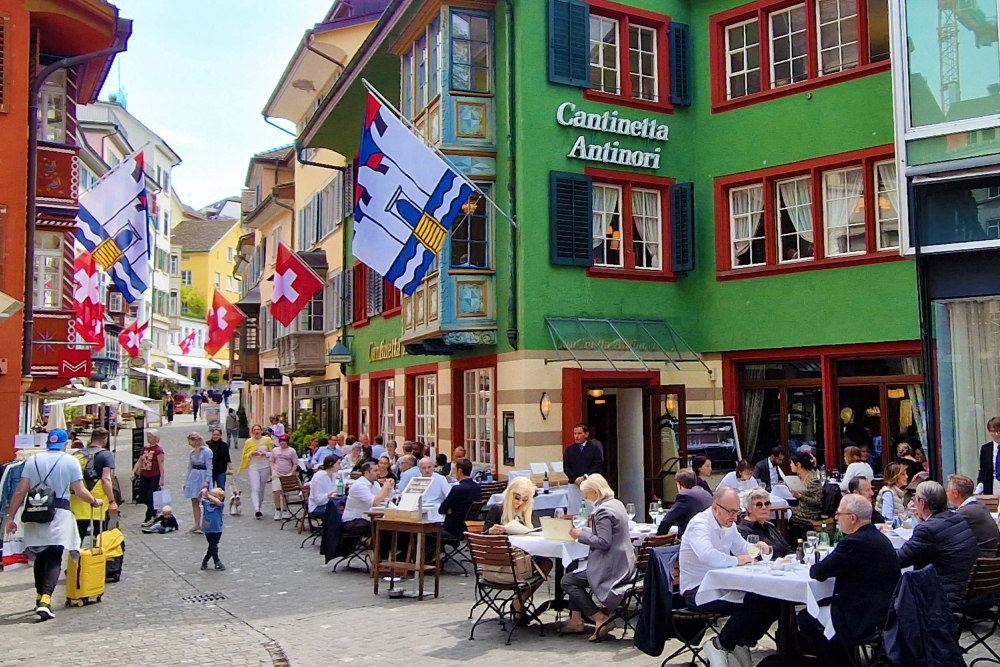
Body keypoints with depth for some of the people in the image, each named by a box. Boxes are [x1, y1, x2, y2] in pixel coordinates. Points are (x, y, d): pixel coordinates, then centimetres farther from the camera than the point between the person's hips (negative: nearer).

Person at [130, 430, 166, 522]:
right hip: (144, 476, 7)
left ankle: (148, 518, 5)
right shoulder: (145, 448, 10)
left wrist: (162, 478, -16)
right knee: (142, 495, 7)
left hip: (154, 476, -7)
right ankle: (154, 510, 29)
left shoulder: (158, 450, -10)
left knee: (151, 497, -4)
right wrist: (133, 472, 6)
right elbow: (139, 462, 14)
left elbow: (161, 464, -13)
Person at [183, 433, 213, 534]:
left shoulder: (206, 451, -10)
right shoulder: (192, 452, 10)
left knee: (202, 501, -7)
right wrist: (186, 481, 15)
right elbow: (189, 467, 16)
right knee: (194, 502, 7)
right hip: (193, 476, 7)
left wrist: (206, 481, -19)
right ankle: (196, 524, 14)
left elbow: (209, 467, -12)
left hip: (202, 476, -7)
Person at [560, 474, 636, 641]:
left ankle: (600, 619, -4)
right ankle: (576, 621, 20)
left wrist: (581, 535, -14)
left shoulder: (603, 511, -19)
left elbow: (603, 542, -25)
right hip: (623, 562, 11)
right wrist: (590, 527, 10)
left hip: (612, 567, -11)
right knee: (573, 572, 22)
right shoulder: (616, 503, 11)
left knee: (567, 581, -4)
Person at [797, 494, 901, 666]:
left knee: (805, 617, 5)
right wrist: (822, 567, 3)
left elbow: (820, 573, -18)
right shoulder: (879, 537, 8)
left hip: (865, 621, -9)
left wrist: (814, 568, 3)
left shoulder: (856, 542, -23)